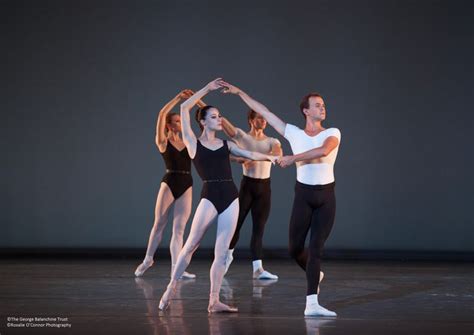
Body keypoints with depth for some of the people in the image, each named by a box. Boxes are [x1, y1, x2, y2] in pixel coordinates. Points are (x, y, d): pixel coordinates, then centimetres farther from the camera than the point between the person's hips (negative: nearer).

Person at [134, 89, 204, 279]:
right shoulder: (163, 143, 1)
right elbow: (161, 114, -13)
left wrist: (196, 100, 3)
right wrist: (178, 98, -10)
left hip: (186, 186, 3)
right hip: (169, 183, -3)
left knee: (179, 228, -1)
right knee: (159, 224, 6)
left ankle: (176, 268, -4)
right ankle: (148, 259, 23)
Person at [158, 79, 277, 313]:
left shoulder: (226, 145, 16)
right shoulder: (193, 143, 4)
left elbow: (250, 154, 8)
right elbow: (184, 109, 0)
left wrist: (268, 156, -13)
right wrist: (207, 89, 5)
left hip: (230, 198, 4)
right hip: (209, 197, -4)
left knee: (221, 252, 1)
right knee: (191, 245, -2)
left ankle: (214, 301, 2)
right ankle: (171, 289, 12)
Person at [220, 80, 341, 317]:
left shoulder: (332, 133, -1)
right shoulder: (294, 133, 3)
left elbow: (323, 150, -24)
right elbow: (263, 111, 6)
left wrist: (292, 158, -19)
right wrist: (239, 93, 8)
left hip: (326, 196, -2)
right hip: (303, 194, 2)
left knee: (315, 248, -6)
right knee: (295, 248, 4)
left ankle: (312, 304, -6)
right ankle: (314, 274, 37)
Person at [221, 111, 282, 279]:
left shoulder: (272, 141, 5)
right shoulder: (242, 136, -1)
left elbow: (278, 154, -19)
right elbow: (221, 120, -11)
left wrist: (255, 158, -32)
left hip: (264, 187, 3)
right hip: (247, 185, -2)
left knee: (259, 228, -1)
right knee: (236, 223, 3)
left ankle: (258, 268, -6)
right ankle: (228, 255, 29)